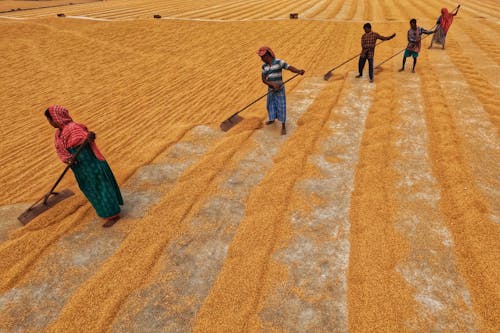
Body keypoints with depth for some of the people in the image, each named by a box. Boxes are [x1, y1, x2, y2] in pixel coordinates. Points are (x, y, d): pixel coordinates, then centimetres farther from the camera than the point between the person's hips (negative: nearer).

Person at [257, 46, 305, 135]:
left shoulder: (279, 62, -16)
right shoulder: (264, 66, -2)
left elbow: (290, 68, -22)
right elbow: (263, 79, -6)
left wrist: (299, 71, -41)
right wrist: (273, 85, -22)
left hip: (280, 89, -5)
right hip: (270, 90, 5)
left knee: (281, 107, -3)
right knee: (271, 105, 19)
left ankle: (283, 126, 7)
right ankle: (272, 119, 45)